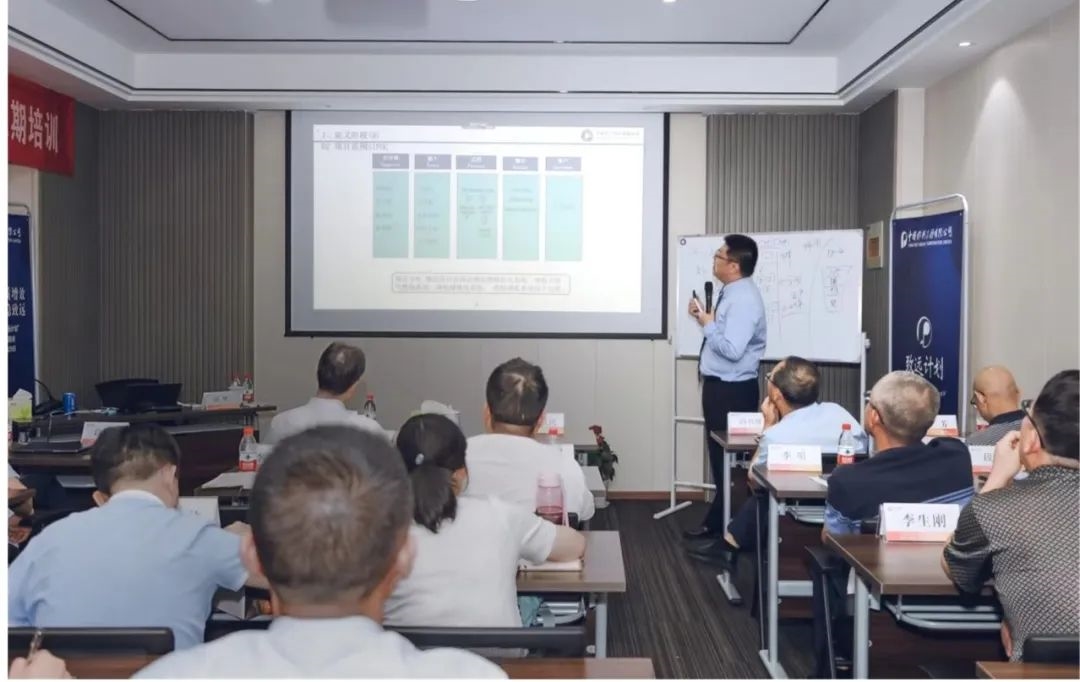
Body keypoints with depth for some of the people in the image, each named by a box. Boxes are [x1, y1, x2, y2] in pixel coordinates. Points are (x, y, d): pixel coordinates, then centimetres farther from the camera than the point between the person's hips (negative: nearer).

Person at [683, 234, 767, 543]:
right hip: (720, 387, 10)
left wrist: (708, 325, -17)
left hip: (733, 392, -10)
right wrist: (705, 318, 2)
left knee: (731, 460, 0)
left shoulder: (744, 299, -21)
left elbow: (732, 349, -30)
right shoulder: (731, 293, 10)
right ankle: (718, 524, 31)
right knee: (721, 457, 18)